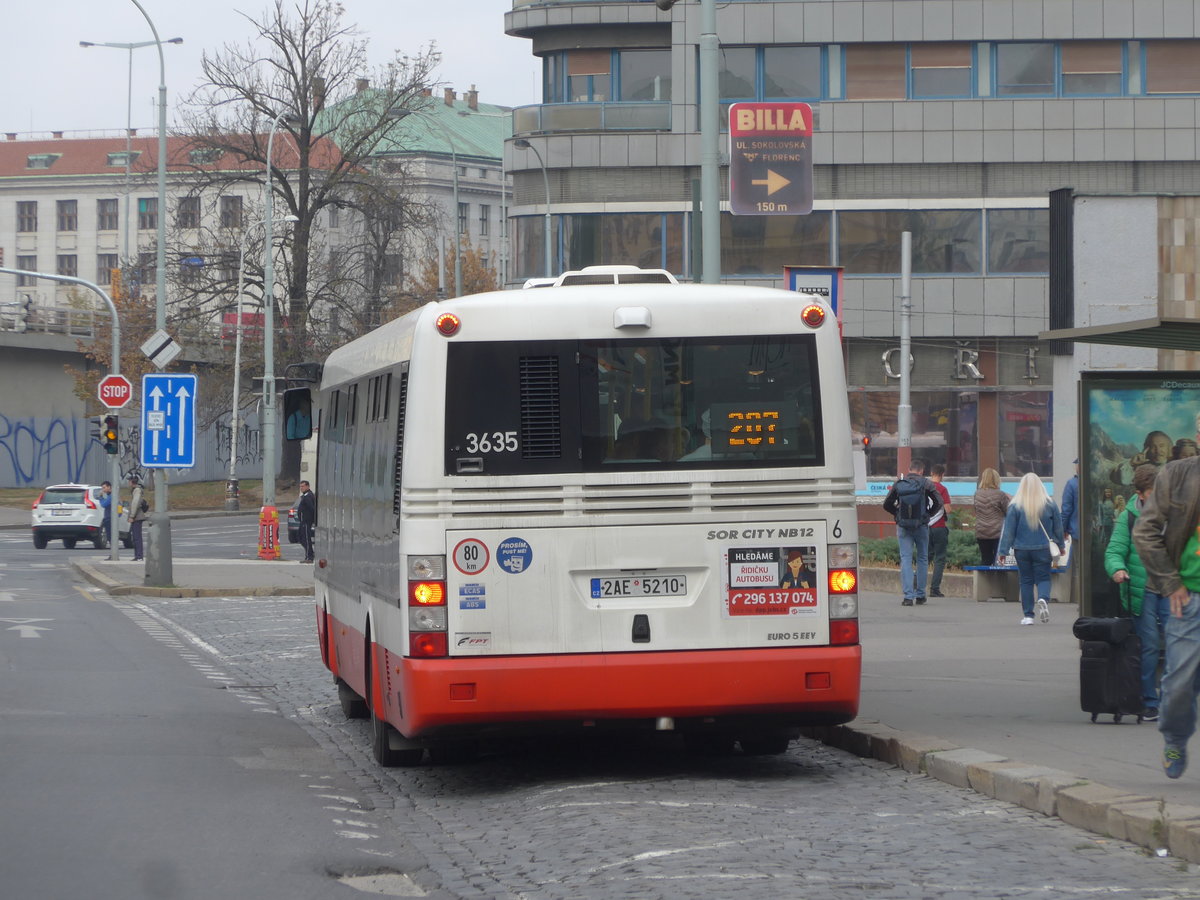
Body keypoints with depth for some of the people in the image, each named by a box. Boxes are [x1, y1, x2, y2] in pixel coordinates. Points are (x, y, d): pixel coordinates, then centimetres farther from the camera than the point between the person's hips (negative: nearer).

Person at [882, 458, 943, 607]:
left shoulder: (898, 483, 3)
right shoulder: (925, 483, -3)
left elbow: (887, 505, 6)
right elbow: (938, 502, -7)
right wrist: (929, 514, 7)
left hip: (903, 527, 1)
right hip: (921, 526, -1)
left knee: (905, 559, 0)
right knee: (922, 559, 10)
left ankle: (908, 596, -9)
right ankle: (920, 596, 12)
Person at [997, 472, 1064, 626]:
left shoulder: (1015, 506, -8)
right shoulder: (1049, 504, -4)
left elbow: (1008, 530, -5)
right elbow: (1058, 526, 7)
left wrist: (1003, 551, 1)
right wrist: (1060, 545, 21)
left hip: (1021, 549, 0)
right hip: (1043, 549, 0)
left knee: (1026, 580, 10)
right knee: (1043, 578, 7)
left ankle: (1028, 615, 9)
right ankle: (1042, 599, -24)